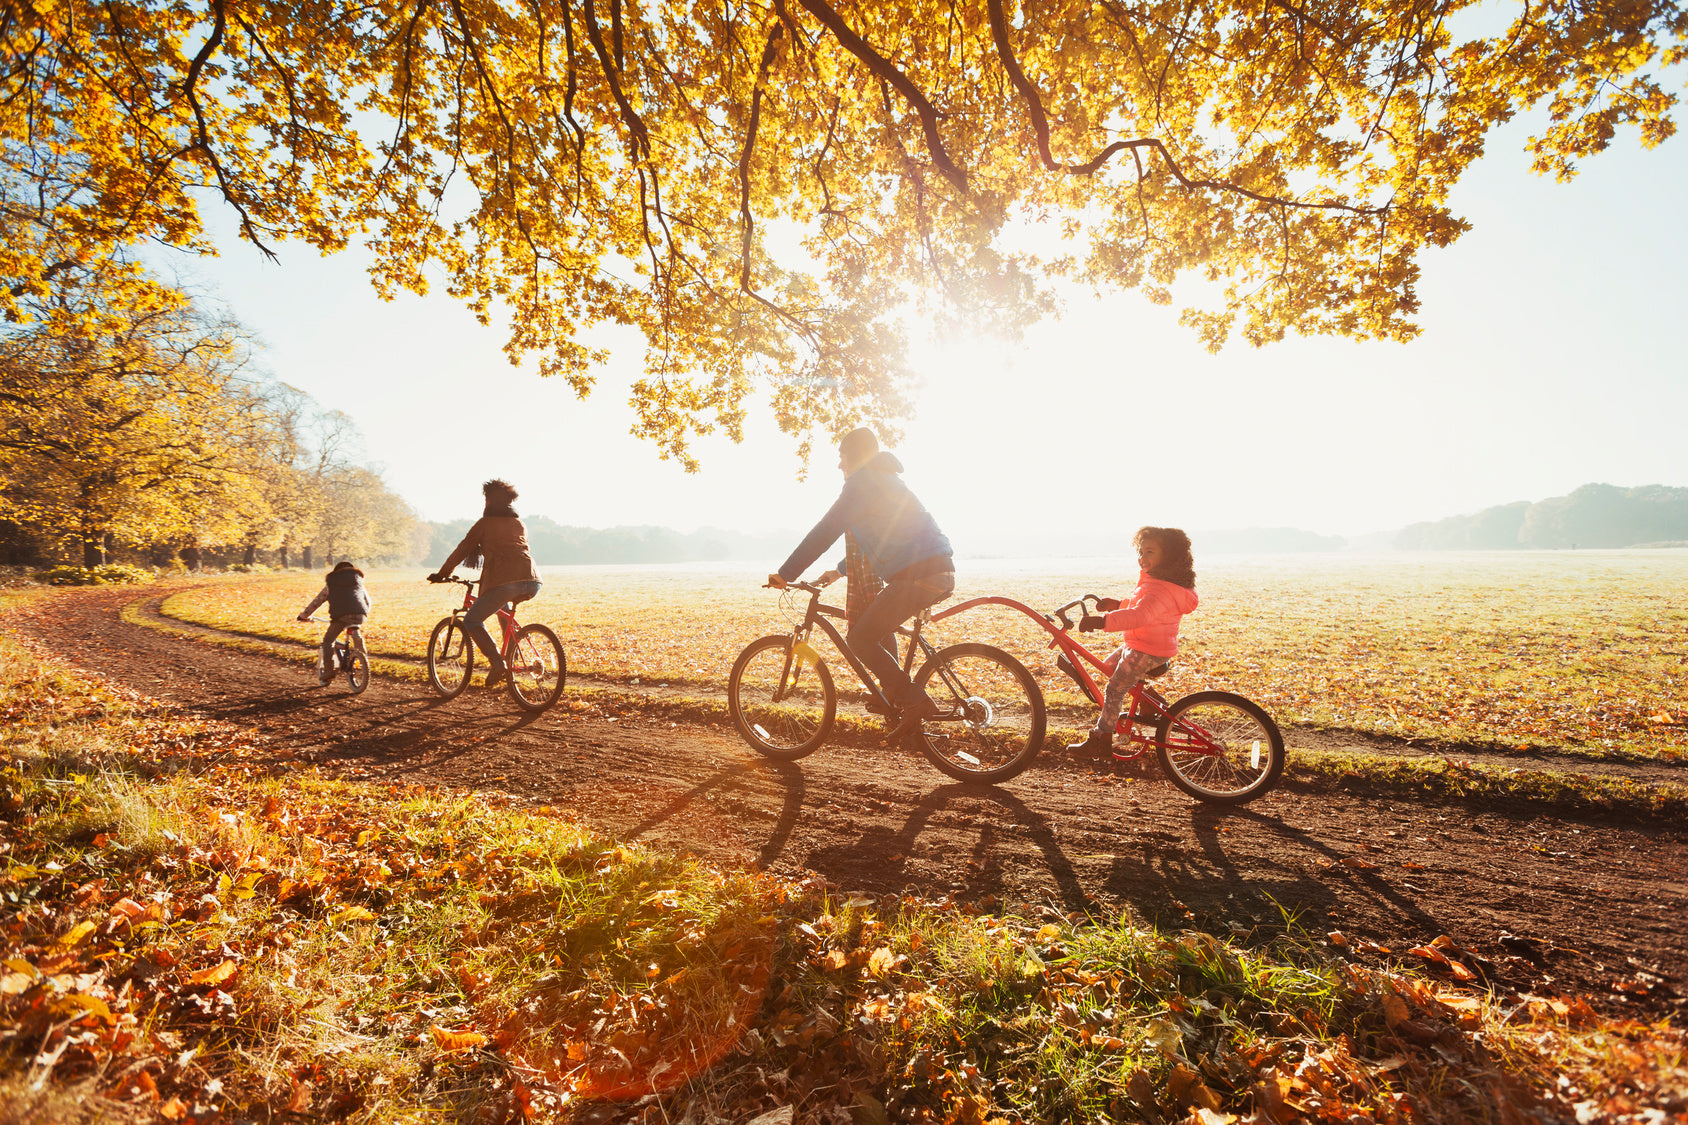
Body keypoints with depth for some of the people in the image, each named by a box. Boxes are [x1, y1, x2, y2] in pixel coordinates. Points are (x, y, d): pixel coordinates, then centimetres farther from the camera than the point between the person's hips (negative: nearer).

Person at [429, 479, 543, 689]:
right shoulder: (520, 523, 27)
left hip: (504, 581, -6)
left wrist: (441, 574, 25)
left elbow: (461, 551, 13)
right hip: (532, 582, 6)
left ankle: (497, 664, -9)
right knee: (504, 606, 36)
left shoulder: (485, 523, 11)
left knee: (471, 621, 8)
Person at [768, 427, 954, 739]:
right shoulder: (886, 480, 27)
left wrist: (785, 574, -3)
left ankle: (915, 701, -4)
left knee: (859, 639, -3)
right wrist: (839, 570, 41)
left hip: (919, 575, -10)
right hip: (942, 572, 10)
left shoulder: (861, 483, -3)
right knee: (878, 618, 30)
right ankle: (893, 692, 29)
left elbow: (824, 533, -8)